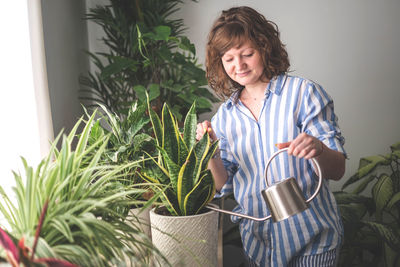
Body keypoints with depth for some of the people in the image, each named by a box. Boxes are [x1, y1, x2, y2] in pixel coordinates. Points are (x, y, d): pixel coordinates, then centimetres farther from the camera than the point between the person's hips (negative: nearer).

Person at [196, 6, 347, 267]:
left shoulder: (303, 92, -10)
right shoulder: (224, 115, 3)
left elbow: (338, 170, -13)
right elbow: (225, 186, 4)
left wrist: (319, 150, -34)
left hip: (310, 238, -3)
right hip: (256, 240, 4)